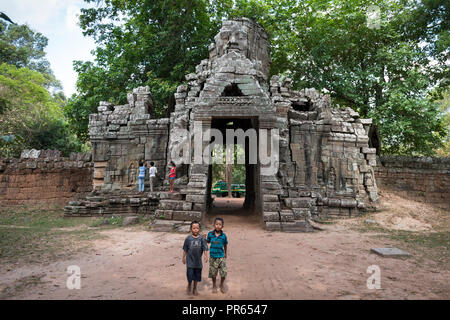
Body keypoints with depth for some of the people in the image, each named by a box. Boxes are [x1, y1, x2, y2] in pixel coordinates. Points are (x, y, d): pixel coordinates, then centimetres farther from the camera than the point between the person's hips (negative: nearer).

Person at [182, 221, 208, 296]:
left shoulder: (201, 238, -7)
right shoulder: (188, 238, -8)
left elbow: (205, 248, -9)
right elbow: (185, 249, 1)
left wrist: (206, 256, -23)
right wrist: (184, 257, 6)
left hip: (198, 261, 2)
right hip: (190, 260, -1)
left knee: (197, 276, 12)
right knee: (190, 275, 0)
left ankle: (195, 289, 33)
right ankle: (189, 285, 30)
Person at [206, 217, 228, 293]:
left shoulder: (223, 235, -9)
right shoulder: (210, 234, -7)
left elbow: (225, 244, 6)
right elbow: (208, 241, 10)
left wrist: (225, 253, 15)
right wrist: (204, 238, -9)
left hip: (221, 256, 0)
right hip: (213, 256, 1)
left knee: (224, 272, 0)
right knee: (213, 273, 11)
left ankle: (221, 285, 28)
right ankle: (214, 286, 36)